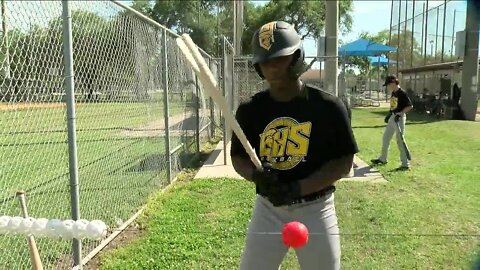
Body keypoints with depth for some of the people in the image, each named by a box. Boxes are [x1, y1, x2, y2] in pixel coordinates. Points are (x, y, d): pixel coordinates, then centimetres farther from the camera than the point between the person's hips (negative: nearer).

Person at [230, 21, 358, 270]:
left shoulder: (328, 106, -10)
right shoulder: (250, 109, -3)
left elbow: (343, 163, -8)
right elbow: (238, 156, 6)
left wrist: (297, 189, -19)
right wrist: (255, 175, -17)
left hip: (315, 210, -2)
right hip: (268, 210, 2)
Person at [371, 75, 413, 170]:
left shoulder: (402, 93, -15)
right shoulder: (393, 93, 12)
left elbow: (410, 106, -19)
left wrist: (400, 114, -25)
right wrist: (389, 114, 19)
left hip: (399, 118, -10)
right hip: (392, 118, 10)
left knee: (400, 141, -8)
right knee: (385, 138, 18)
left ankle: (405, 164, -3)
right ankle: (383, 159, 32)